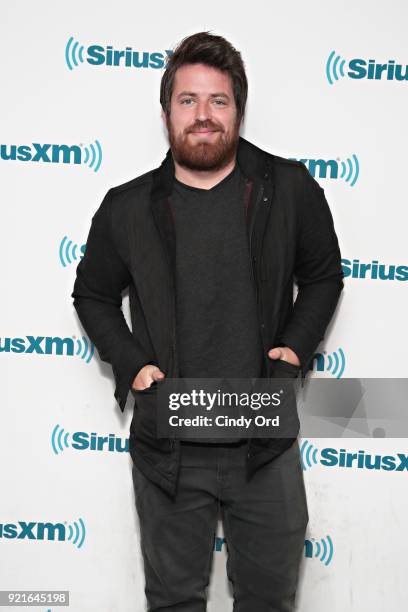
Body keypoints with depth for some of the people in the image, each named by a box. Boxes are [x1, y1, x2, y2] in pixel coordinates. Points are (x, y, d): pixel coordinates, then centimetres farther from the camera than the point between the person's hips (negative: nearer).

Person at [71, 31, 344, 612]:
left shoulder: (290, 189, -4)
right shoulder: (126, 208, -2)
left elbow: (323, 276, 10)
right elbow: (93, 296, 11)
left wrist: (295, 350, -3)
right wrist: (132, 366, -2)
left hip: (266, 444, 0)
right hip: (167, 448, 0)